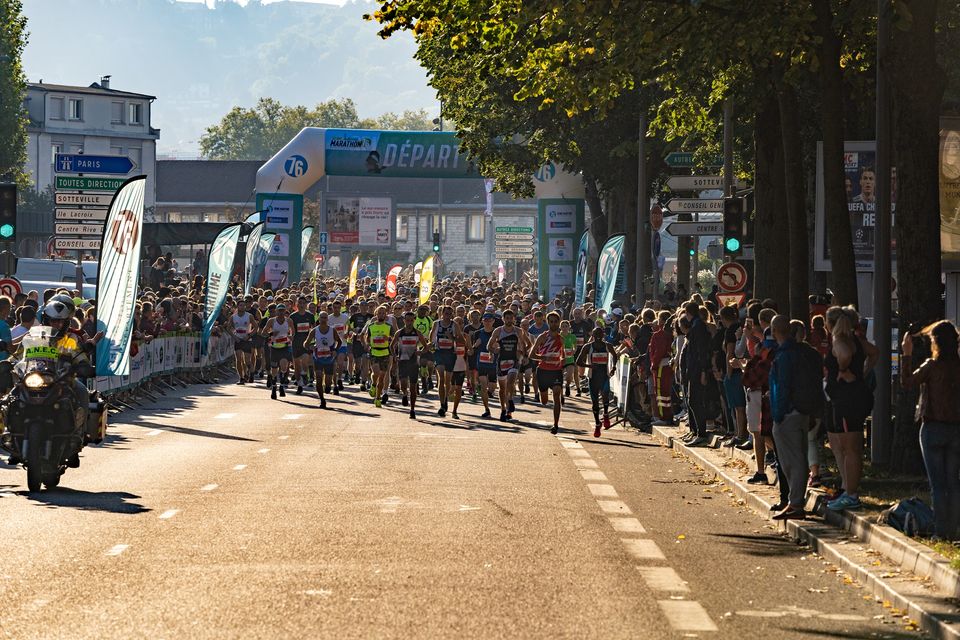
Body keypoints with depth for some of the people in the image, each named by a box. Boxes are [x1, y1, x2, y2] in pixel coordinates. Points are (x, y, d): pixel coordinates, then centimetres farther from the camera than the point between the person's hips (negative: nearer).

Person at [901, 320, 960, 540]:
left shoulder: (932, 366, -14)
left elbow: (907, 381, -3)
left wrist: (907, 354, 2)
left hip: (933, 428, -4)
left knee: (938, 483, 1)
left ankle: (941, 530, 0)